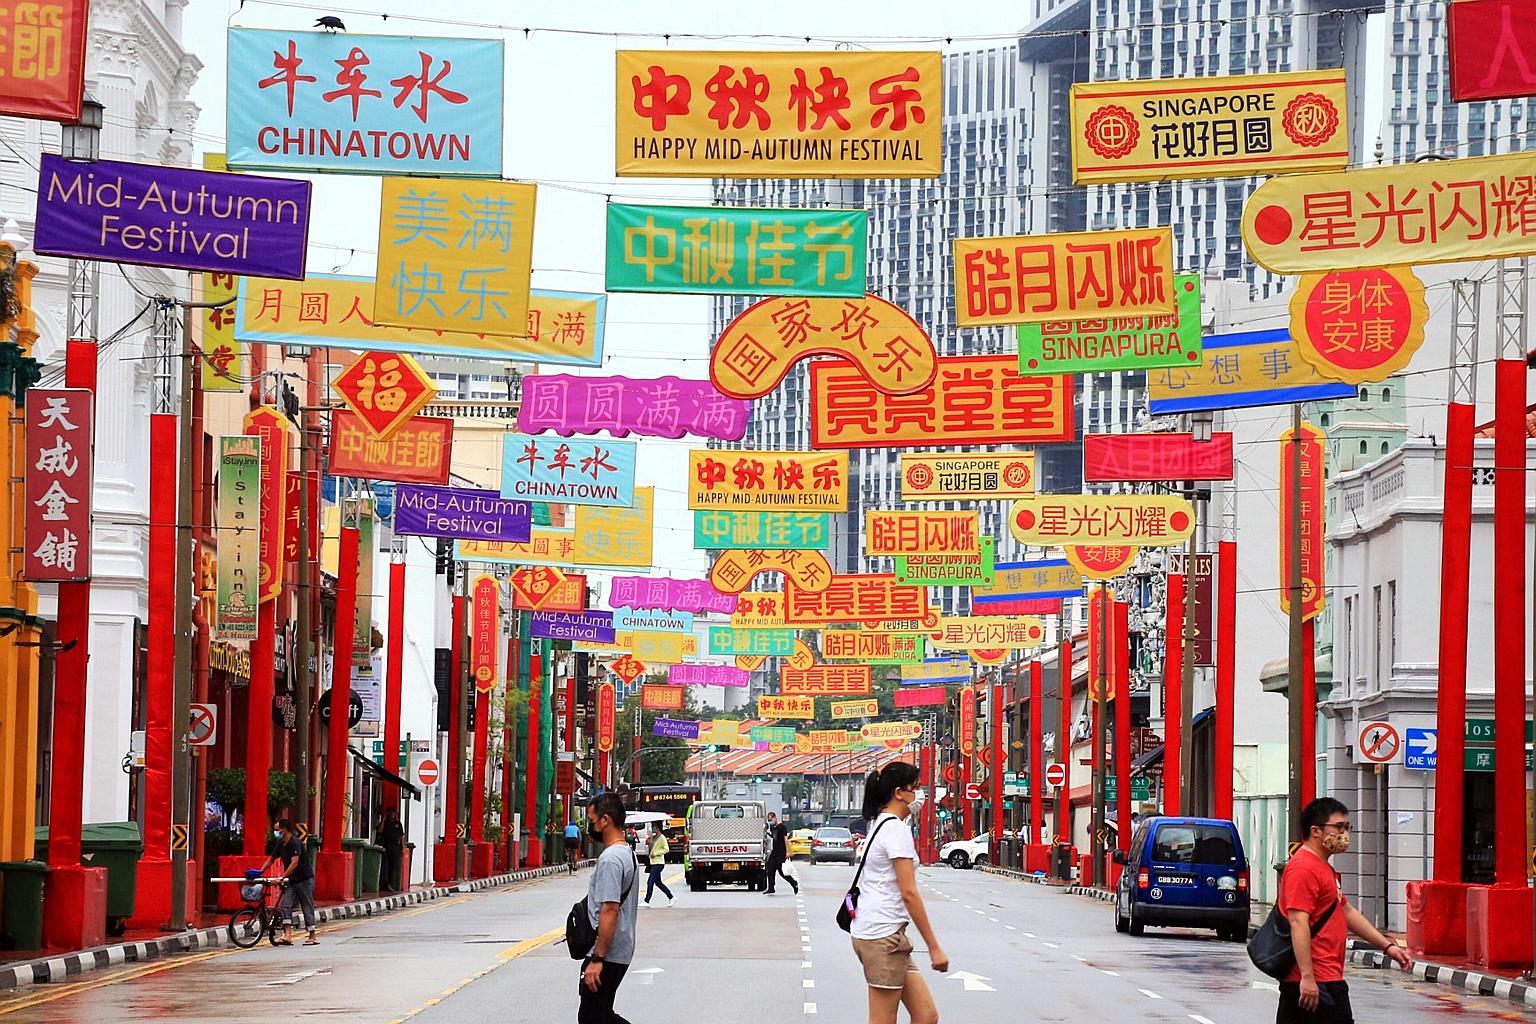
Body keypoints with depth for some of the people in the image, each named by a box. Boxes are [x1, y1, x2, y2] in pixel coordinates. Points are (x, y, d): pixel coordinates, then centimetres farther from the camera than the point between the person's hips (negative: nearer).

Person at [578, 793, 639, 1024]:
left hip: (607, 955, -10)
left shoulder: (610, 859, -18)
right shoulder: (628, 853, 15)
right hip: (621, 953, 10)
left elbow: (610, 911, -25)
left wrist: (597, 959, -25)